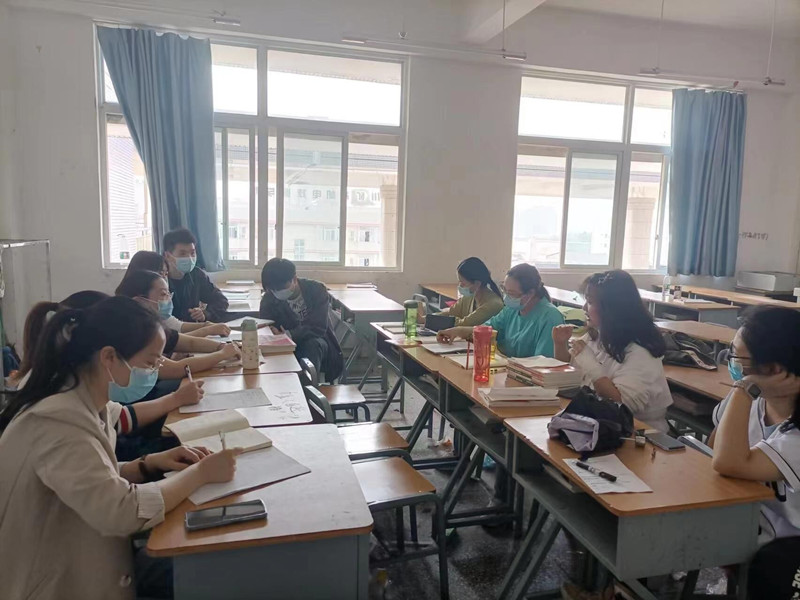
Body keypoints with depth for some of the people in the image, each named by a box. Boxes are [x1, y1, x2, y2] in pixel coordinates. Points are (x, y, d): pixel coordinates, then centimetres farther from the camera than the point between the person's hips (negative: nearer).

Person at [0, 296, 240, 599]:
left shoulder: (82, 403, -1)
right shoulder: (59, 421, -29)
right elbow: (124, 511, -35)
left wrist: (152, 463, -7)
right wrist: (200, 473, -23)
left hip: (77, 567, 8)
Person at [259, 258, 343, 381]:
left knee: (312, 344, -38)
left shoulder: (316, 289, -13)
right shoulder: (268, 300, -5)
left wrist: (291, 335, -36)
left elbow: (318, 327, -22)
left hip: (316, 343, -1)